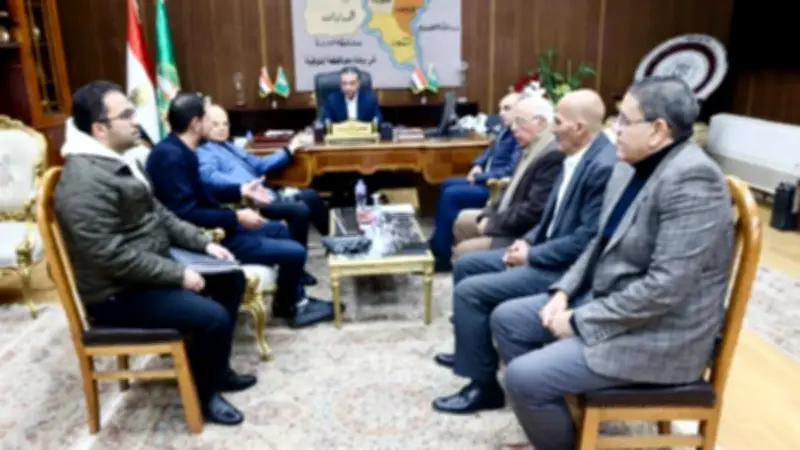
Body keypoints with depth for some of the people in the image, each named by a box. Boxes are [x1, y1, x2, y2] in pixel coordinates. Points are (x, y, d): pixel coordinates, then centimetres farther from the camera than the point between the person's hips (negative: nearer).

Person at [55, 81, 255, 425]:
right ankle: (203, 393, 6)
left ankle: (217, 368, 24)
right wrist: (179, 275, -23)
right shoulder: (84, 183, -25)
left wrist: (203, 243, 5)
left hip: (152, 265, 11)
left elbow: (157, 214, 15)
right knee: (213, 317, -23)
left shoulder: (117, 162, 9)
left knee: (232, 280, 11)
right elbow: (112, 256, -29)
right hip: (117, 293, -10)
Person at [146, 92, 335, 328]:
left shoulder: (179, 150, 7)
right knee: (295, 252, -10)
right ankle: (287, 306, 20)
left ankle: (297, 298, 29)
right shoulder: (171, 156, -25)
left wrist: (240, 191, 16)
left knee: (279, 229, 25)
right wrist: (236, 218, -22)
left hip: (212, 226, 12)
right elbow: (186, 215, -29)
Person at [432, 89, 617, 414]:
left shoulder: (605, 166, -23)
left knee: (470, 291, -17)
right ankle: (472, 348, 31)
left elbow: (587, 240, -26)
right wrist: (529, 241, 2)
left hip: (567, 268, -10)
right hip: (545, 250, 10)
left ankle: (483, 385, -1)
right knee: (466, 265, 13)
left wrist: (532, 255, -17)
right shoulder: (577, 156, 8)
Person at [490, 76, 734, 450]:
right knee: (507, 318, 9)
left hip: (660, 333, -9)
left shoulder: (691, 180, -25)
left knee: (524, 377, -19)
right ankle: (548, 412, 24)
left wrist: (580, 321, -20)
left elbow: (666, 288, -28)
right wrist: (564, 291, 0)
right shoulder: (632, 165, 4)